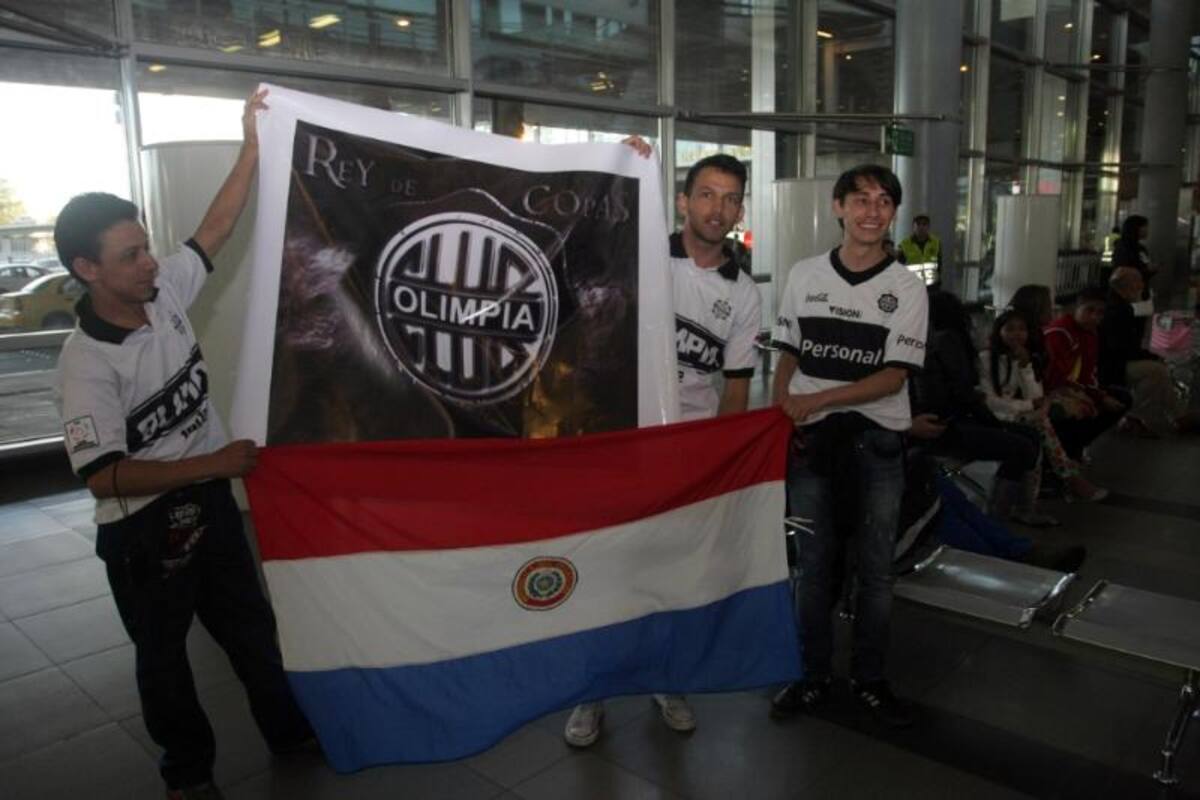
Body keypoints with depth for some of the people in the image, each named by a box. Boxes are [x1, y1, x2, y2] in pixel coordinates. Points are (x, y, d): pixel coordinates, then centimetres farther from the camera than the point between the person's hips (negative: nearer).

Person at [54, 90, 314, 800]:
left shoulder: (164, 292, -7)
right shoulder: (88, 362, -24)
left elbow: (218, 227, 1)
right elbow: (104, 476, -26)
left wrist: (253, 144, -5)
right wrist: (212, 464, -25)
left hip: (210, 500, 7)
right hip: (144, 527, -6)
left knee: (250, 623, 21)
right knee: (163, 650, 15)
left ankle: (291, 730, 40)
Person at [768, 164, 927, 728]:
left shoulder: (907, 289, -1)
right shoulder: (804, 275, 6)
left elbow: (893, 376, -8)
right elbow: (787, 356, 9)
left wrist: (815, 400, -16)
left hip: (876, 441, -1)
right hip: (810, 438, 1)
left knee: (875, 570, 7)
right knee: (812, 565, 8)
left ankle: (868, 679, 24)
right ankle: (814, 676, 23)